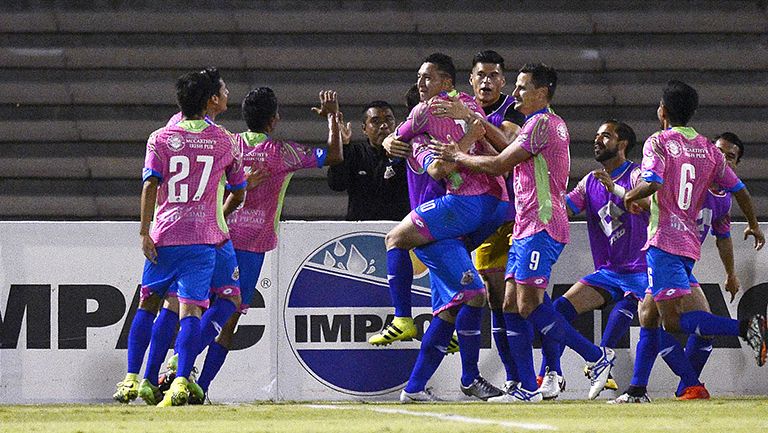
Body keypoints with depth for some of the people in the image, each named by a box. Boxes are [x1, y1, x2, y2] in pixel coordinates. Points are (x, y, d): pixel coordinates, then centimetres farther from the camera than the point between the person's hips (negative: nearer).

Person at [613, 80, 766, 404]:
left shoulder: (658, 143, -6)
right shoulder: (708, 149, 12)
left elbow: (652, 183, -22)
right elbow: (739, 190, 13)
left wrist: (630, 196, 0)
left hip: (665, 240, -8)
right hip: (690, 241, 8)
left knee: (674, 319, -14)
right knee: (648, 315, 15)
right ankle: (637, 390, 14)